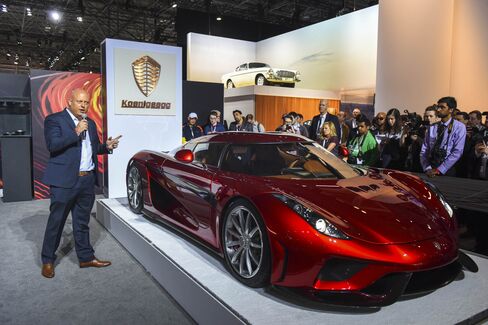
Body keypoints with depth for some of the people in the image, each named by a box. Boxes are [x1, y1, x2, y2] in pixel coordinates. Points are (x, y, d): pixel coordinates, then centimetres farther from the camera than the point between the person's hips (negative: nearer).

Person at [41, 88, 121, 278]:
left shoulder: (90, 123, 16)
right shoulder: (54, 120, -4)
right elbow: (52, 145, -17)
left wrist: (107, 146, 3)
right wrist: (76, 133, -20)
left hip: (88, 180, 6)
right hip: (64, 181, -6)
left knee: (82, 222, 15)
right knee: (56, 222, 4)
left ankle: (86, 257, 24)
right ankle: (47, 261, 19)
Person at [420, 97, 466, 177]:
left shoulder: (459, 127, -4)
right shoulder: (432, 127, 6)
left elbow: (457, 152, -12)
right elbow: (424, 151, 2)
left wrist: (439, 170, -17)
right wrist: (427, 168, -12)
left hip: (447, 171, -3)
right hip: (431, 168, 3)